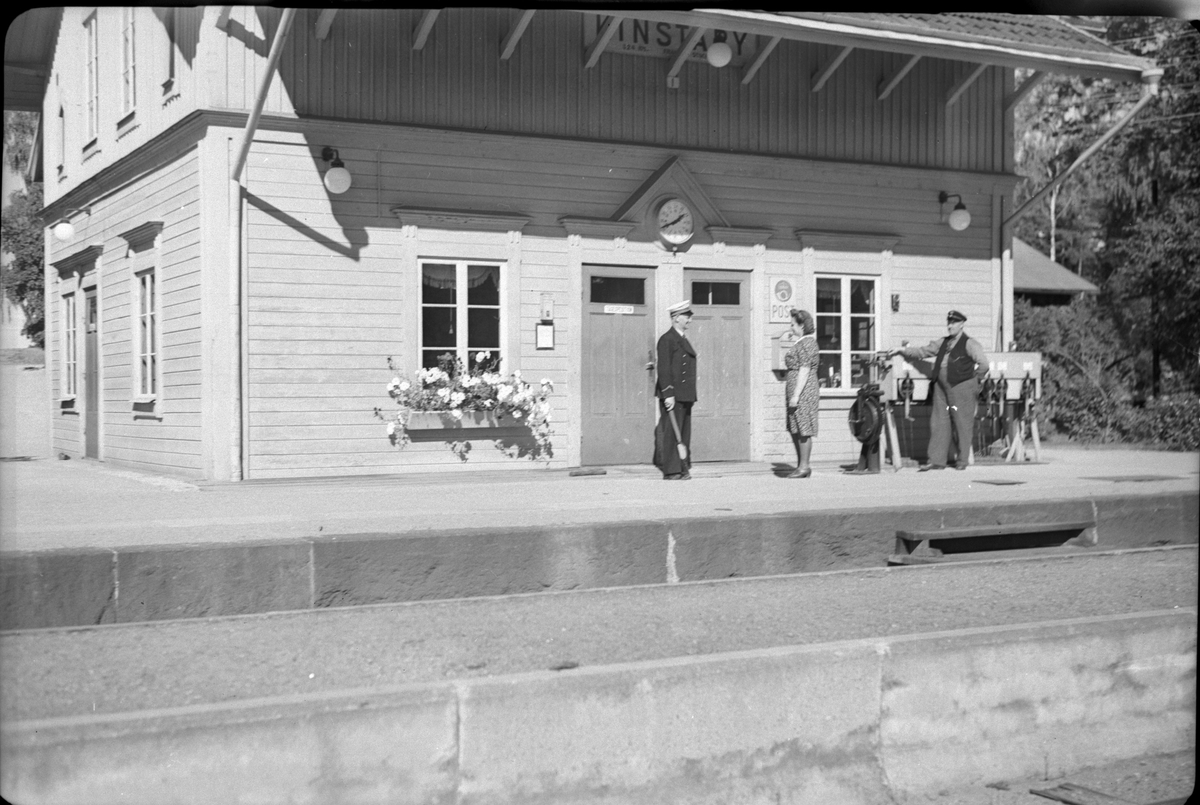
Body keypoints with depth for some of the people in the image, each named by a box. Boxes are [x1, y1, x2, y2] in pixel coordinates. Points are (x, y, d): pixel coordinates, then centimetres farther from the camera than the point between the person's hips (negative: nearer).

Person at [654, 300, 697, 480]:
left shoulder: (684, 340, 20)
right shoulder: (667, 340, -8)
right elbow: (664, 369, -15)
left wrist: (690, 395, 19)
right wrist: (668, 394, -21)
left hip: (685, 397, 9)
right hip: (673, 396, -9)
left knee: (684, 434, 10)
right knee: (671, 433, -8)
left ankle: (682, 469, 14)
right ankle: (670, 471, -7)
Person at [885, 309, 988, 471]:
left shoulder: (969, 344, -4)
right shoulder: (942, 343, 16)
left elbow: (983, 363, -11)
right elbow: (921, 351, 19)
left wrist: (974, 379, -3)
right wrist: (901, 351, 11)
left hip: (961, 388, -6)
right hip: (941, 388, 6)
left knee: (963, 424, -1)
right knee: (939, 423, 2)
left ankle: (962, 461, 7)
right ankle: (936, 460, 4)